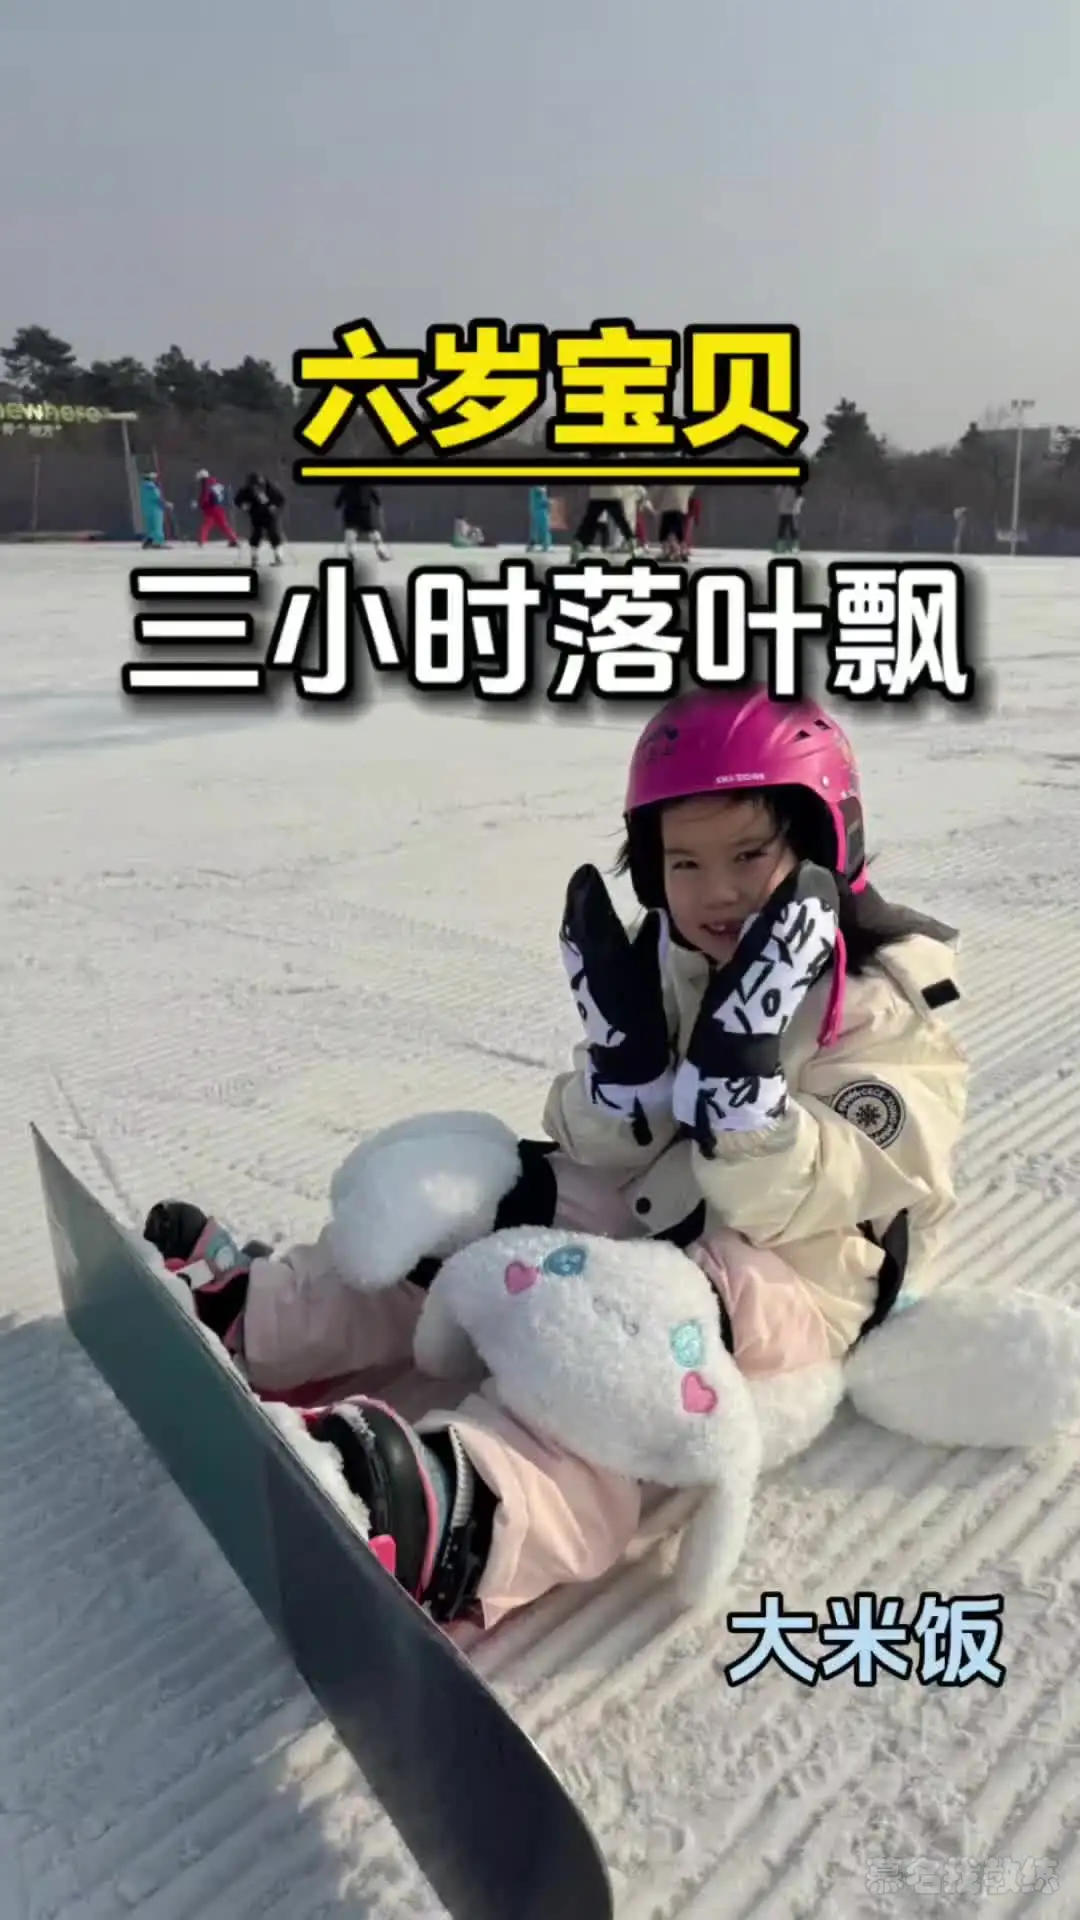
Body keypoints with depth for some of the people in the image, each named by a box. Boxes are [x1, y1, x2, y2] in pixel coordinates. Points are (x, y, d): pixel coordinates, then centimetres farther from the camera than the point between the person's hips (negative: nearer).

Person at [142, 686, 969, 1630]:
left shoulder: (887, 1004, -14)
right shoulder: (669, 964, 2)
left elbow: (778, 1202, -23)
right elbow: (600, 1159, -2)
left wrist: (743, 1060, -39)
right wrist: (622, 1045, -22)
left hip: (788, 1273, -7)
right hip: (646, 1215, 7)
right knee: (446, 1212, 2)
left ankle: (460, 1517, -62)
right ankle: (248, 1308, 11)